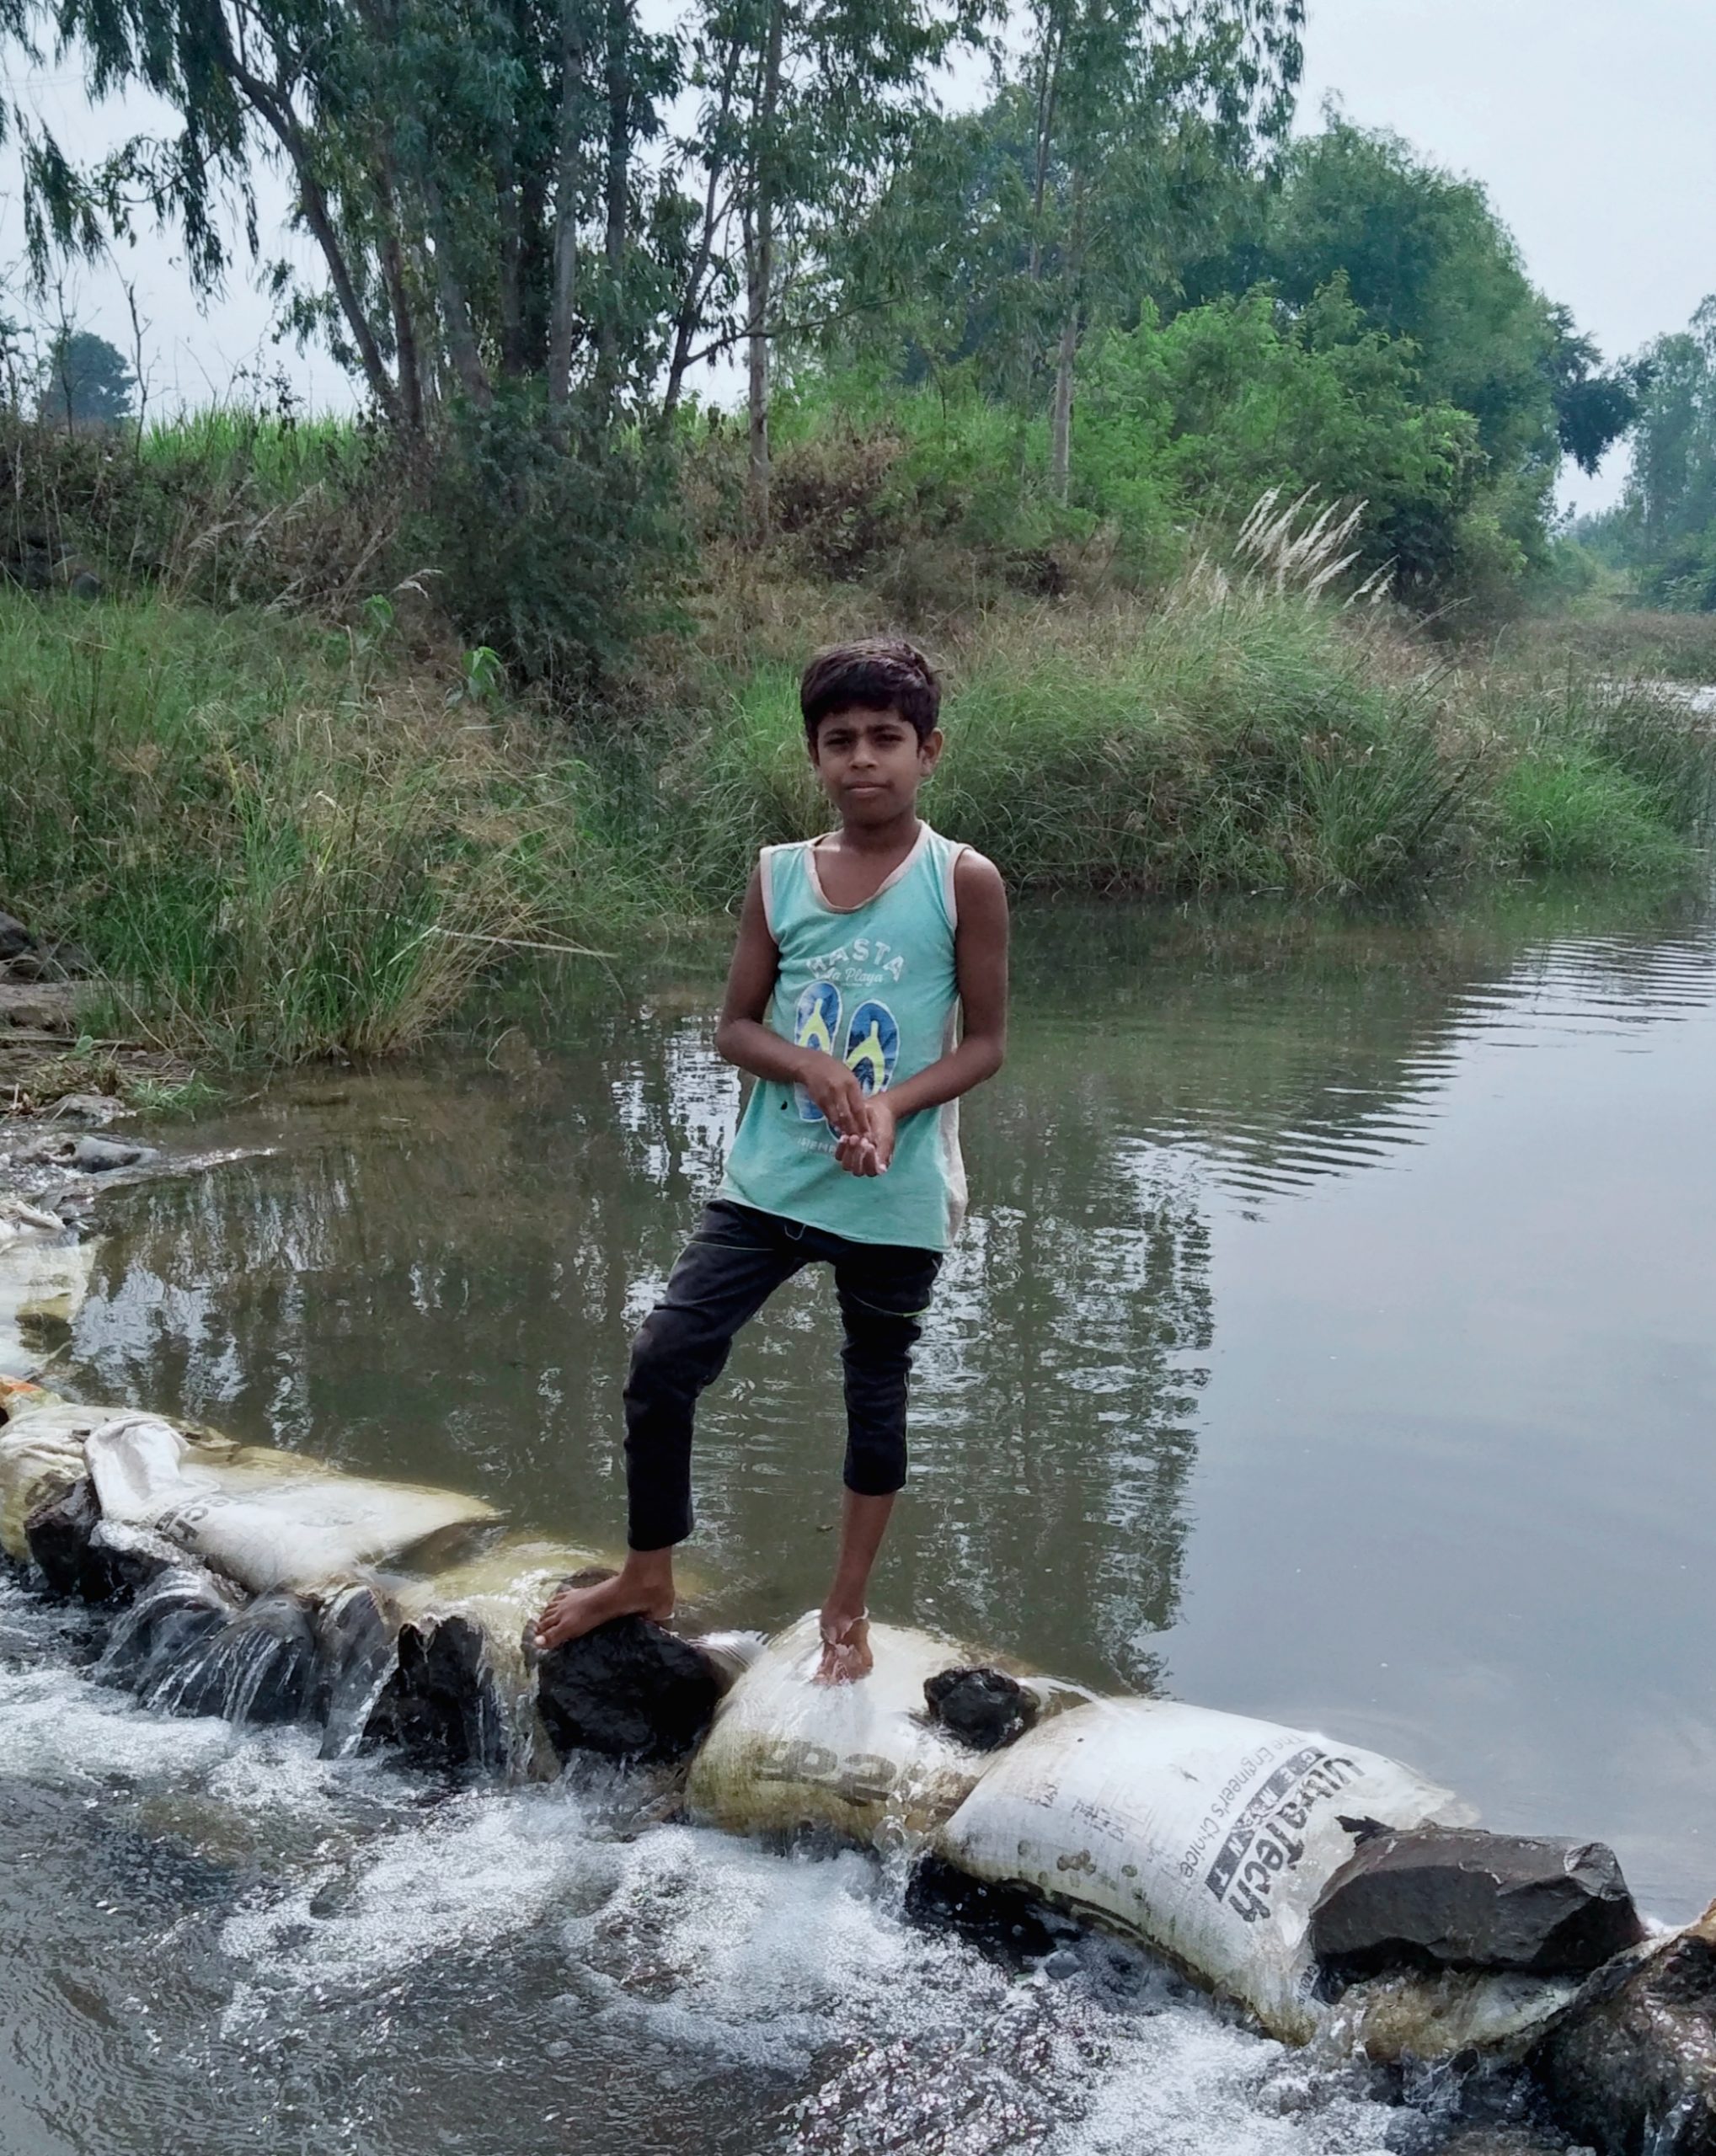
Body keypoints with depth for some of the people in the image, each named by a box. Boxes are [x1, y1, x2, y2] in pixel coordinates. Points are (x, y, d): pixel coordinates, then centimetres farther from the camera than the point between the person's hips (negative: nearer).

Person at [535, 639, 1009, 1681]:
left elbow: (985, 1042, -4)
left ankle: (848, 1608, 31)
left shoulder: (964, 881, -7)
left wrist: (893, 1105, -21)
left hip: (895, 1198, -2)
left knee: (877, 1393, 12)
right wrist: (814, 1067, -16)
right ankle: (648, 1576, 20)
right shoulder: (779, 876, 1)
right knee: (663, 1359, -2)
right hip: (770, 1180, 3)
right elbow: (735, 1027, 4)